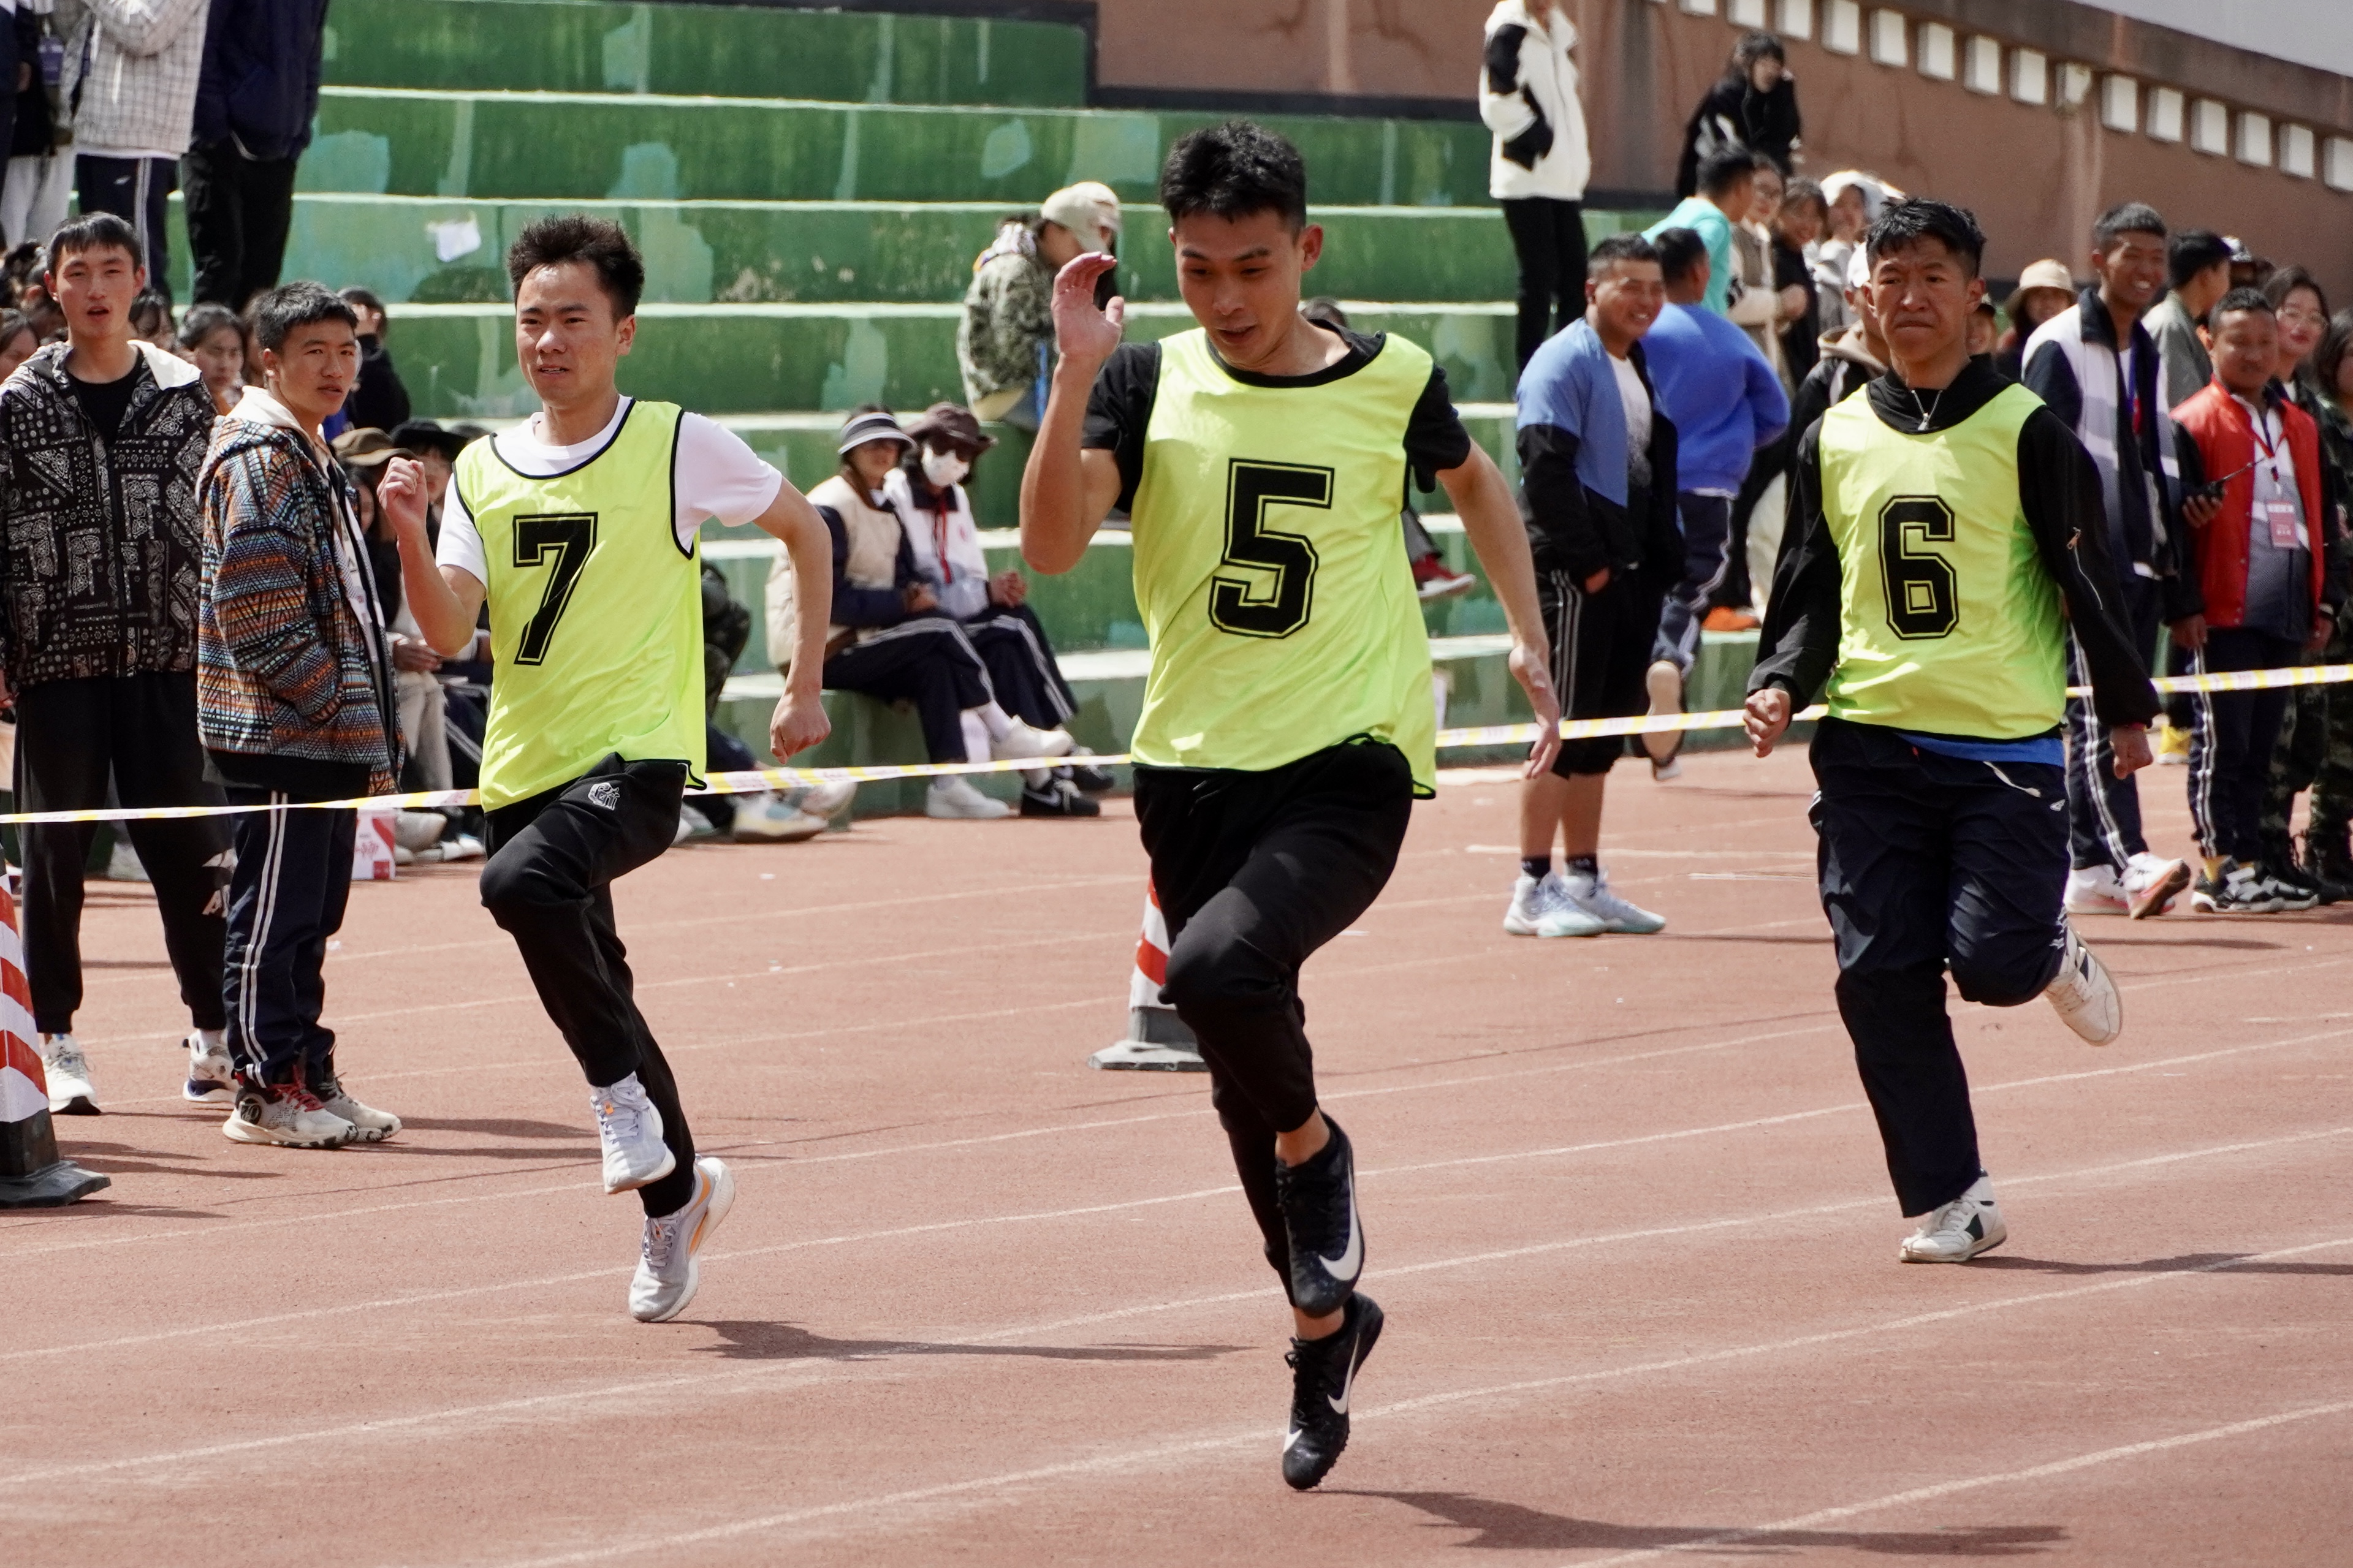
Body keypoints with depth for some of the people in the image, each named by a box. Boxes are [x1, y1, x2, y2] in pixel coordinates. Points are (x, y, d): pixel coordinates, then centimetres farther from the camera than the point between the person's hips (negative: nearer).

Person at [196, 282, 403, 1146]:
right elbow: (259, 616, -19)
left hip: (329, 733, 10)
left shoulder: (313, 459, 20)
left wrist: (372, 728, 19)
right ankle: (267, 1090, -3)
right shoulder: (257, 459, -12)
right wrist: (334, 702, -16)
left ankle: (308, 1077, 18)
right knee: (272, 916, -6)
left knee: (311, 917, 13)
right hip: (275, 731, -10)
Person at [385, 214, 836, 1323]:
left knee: (524, 881, -34)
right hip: (524, 768, 6)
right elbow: (447, 634, -1)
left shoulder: (680, 448, -4)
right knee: (594, 995, 13)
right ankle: (675, 1194, 34)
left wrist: (806, 686, 7)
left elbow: (805, 530, 10)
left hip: (638, 755, -6)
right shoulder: (483, 470, 8)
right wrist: (410, 532, -18)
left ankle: (624, 1095, -16)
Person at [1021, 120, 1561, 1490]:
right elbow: (1053, 546, -16)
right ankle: (1327, 1323, 35)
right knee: (1244, 1085, 12)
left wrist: (1530, 640, 14)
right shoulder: (1148, 380, -2)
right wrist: (1079, 373, -23)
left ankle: (1317, 1147, 0)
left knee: (1220, 967, -30)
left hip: (1350, 764, -3)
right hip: (1194, 766, 3)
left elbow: (1475, 482, 20)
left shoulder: (1393, 383, -3)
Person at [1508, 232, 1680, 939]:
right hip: (1573, 571, -9)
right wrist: (1586, 562, -19)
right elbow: (1546, 470, -18)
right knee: (1564, 729, -9)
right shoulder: (1565, 363, -10)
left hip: (1629, 570, 9)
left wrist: (1663, 558, 11)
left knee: (1601, 734, 12)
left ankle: (1585, 881, 18)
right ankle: (1533, 890, -8)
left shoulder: (1641, 368, 18)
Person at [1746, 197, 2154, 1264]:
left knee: (1992, 960, -15)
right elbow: (1810, 592, 15)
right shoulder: (1833, 441, 11)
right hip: (1870, 745, 3)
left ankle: (2053, 953, 24)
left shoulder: (2025, 433, 0)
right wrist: (1781, 685, -2)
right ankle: (1948, 1204, 4)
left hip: (2007, 741, -3)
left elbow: (2087, 575, 4)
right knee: (1881, 978, -6)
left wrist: (2126, 707, 6)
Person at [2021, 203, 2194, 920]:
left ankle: (2090, 867, 11)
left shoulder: (2151, 355, 20)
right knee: (2097, 713, -15)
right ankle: (2129, 861, -27)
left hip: (2142, 559, 8)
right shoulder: (2059, 345, -4)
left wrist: (2176, 579, 19)